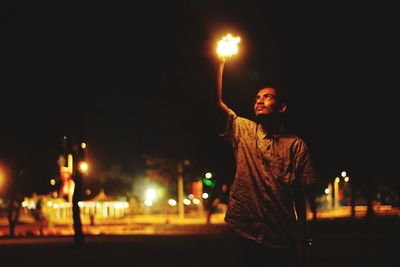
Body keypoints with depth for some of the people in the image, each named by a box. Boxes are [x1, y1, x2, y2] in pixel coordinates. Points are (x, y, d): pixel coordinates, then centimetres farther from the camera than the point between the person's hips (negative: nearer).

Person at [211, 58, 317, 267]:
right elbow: (217, 101, -5)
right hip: (248, 232, 1)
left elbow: (303, 195, -2)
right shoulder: (242, 130, 7)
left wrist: (302, 241, -7)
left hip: (282, 238, -1)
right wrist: (220, 63, -13)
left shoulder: (296, 145, 1)